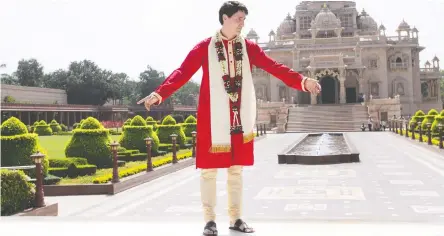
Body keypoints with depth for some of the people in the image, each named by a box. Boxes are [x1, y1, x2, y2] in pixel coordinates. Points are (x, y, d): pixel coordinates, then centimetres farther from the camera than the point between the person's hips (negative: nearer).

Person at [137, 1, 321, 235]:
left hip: (240, 118, 3)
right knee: (209, 169, 2)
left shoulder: (248, 47, 8)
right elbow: (183, 72, -10)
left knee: (236, 169, 11)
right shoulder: (204, 47, -1)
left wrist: (302, 81, -14)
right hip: (213, 118, -3)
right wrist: (159, 94, -25)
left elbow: (274, 67, 0)